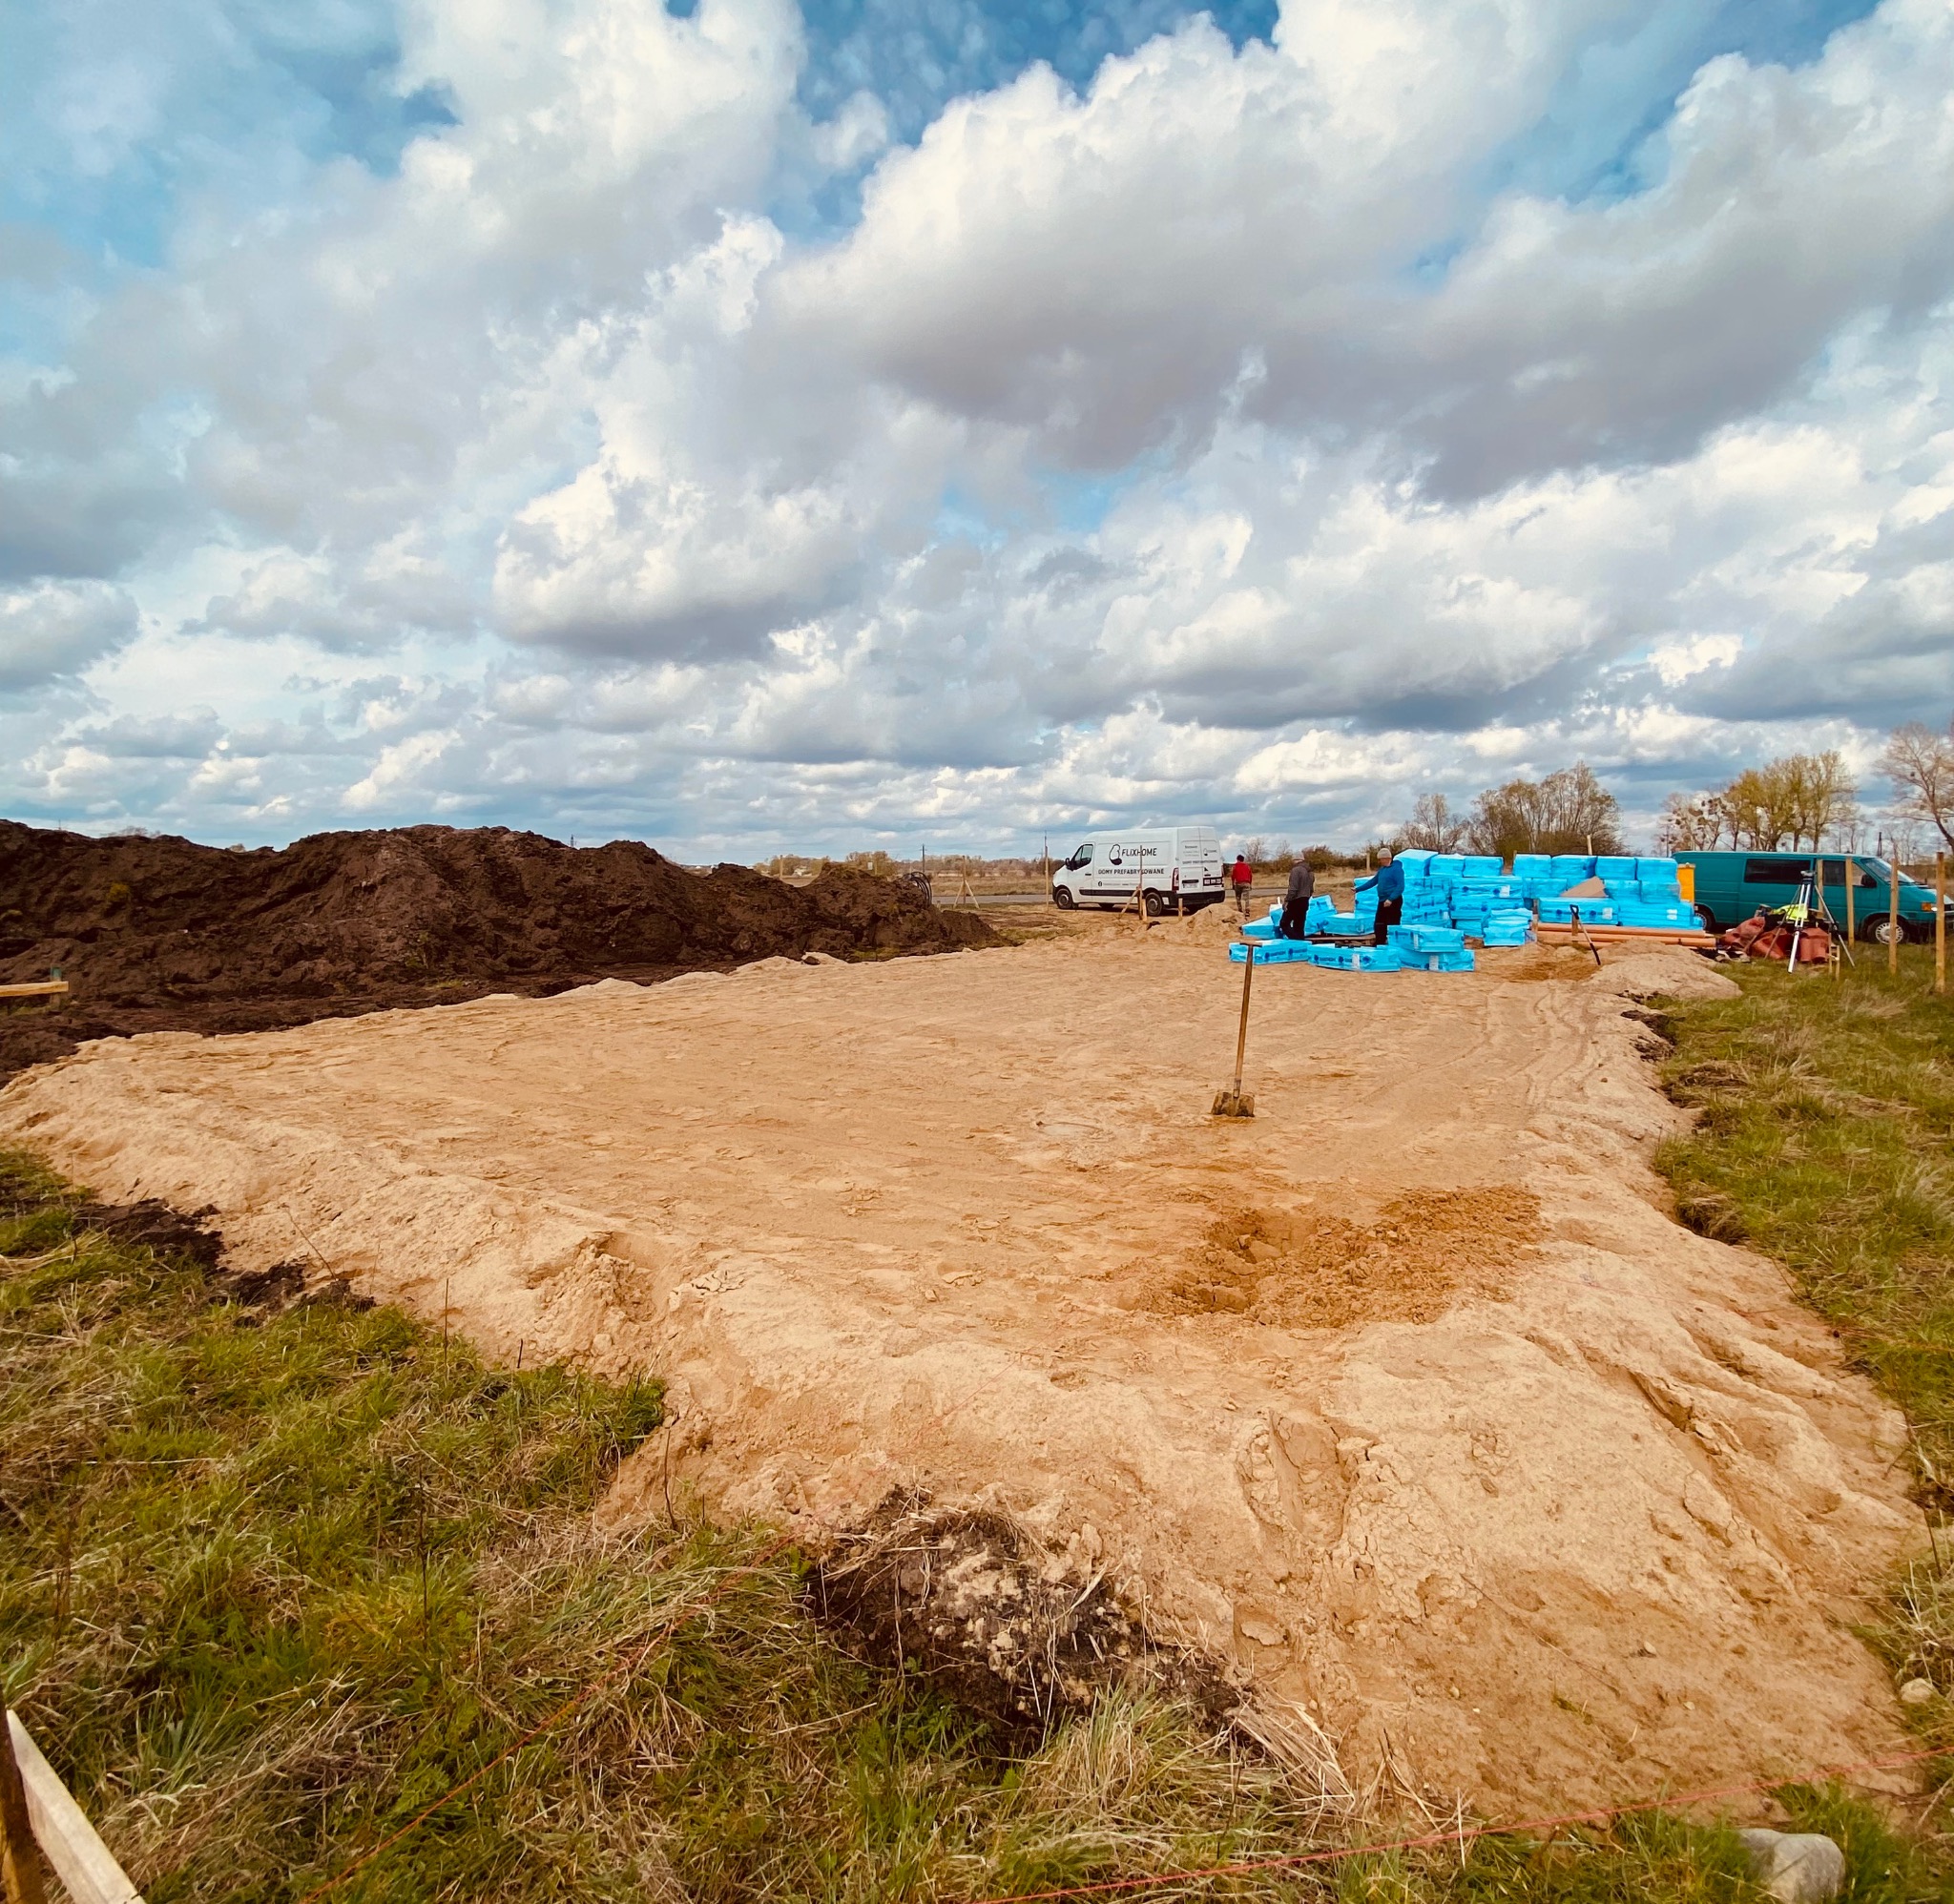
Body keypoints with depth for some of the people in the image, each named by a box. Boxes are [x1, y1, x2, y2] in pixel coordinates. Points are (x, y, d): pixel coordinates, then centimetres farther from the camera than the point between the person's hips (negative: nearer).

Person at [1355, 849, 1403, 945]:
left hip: (1393, 902, -9)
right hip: (1382, 901, 9)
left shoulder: (1396, 869, -13)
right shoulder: (1382, 869, 13)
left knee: (1393, 927, -6)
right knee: (1379, 925, 11)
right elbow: (1373, 881, 22)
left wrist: (1391, 899, -26)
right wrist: (1358, 889, 20)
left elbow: (1400, 886, -18)